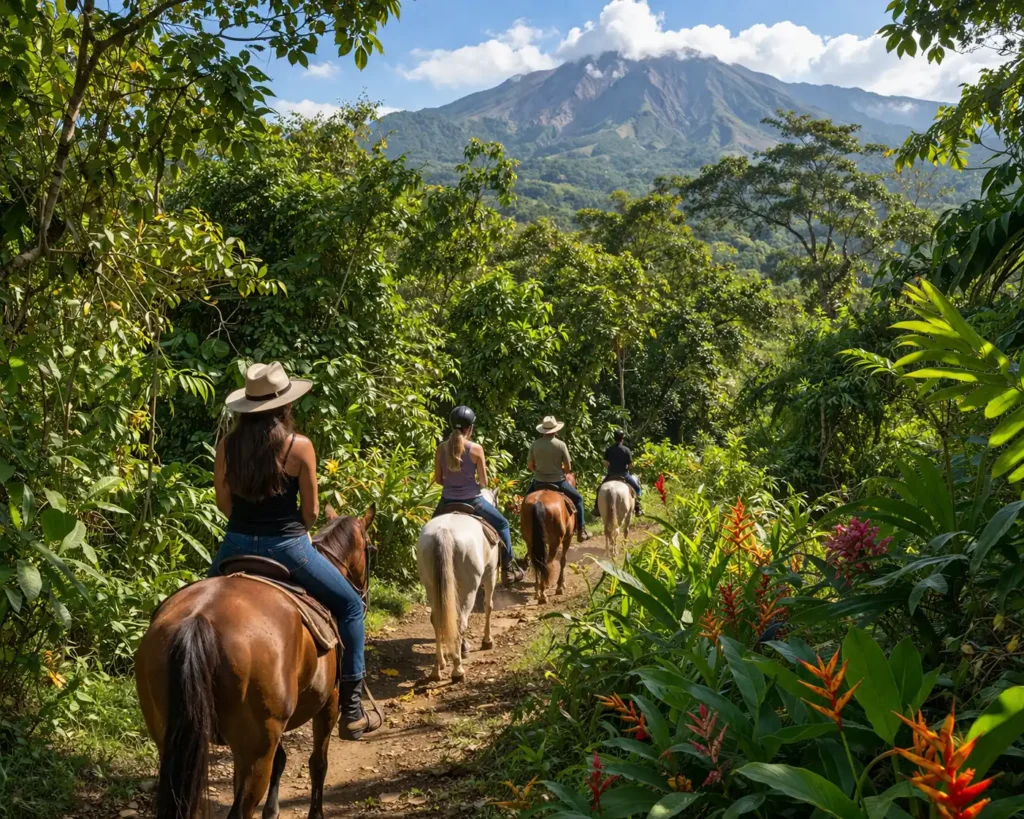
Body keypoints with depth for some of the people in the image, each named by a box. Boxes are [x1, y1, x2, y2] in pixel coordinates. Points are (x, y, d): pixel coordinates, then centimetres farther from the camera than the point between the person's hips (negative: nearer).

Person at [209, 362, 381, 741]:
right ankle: (351, 711, 16)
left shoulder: (227, 445, -1)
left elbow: (224, 503, 8)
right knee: (349, 606, 16)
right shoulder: (298, 446, -10)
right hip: (287, 547, -4)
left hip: (237, 544, 4)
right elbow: (311, 511, -5)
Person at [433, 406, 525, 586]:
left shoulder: (441, 448, -4)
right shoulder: (476, 449, -13)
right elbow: (483, 481, -6)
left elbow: (438, 479, 3)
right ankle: (508, 569, 22)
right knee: (502, 525, 21)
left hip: (447, 501, 3)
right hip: (472, 500, -3)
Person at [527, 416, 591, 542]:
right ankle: (581, 531, 16)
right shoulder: (561, 444, -11)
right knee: (578, 498, 19)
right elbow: (568, 468, -7)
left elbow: (530, 466, 1)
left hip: (539, 482, 2)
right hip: (558, 482, -2)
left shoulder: (534, 444, -5)